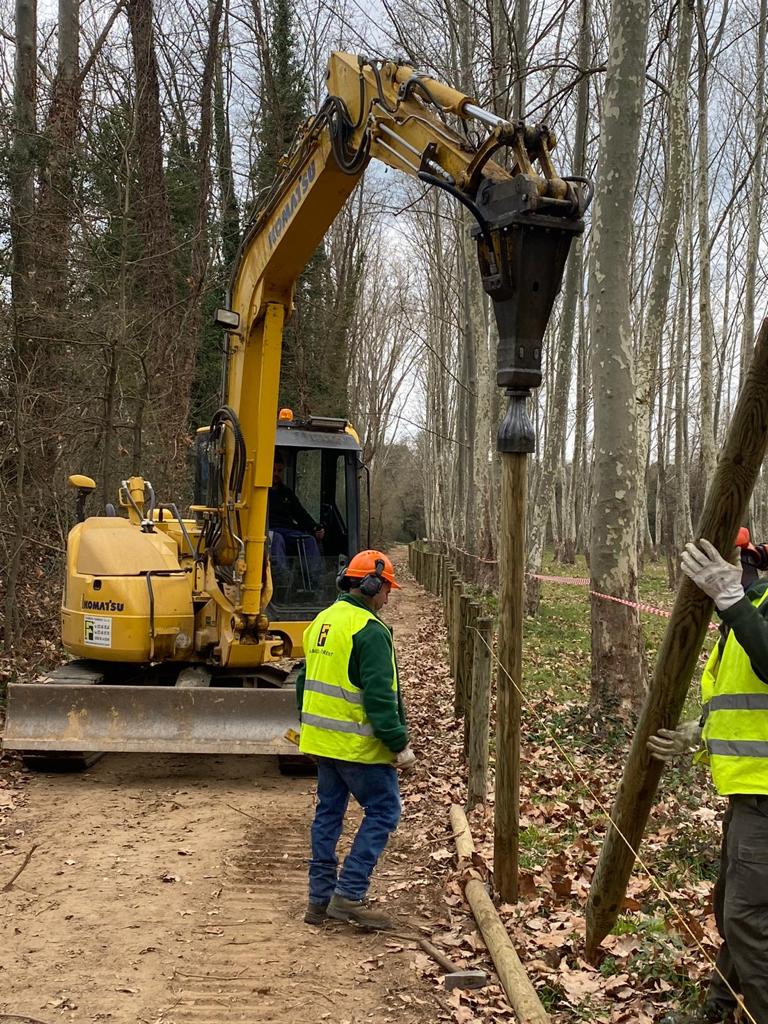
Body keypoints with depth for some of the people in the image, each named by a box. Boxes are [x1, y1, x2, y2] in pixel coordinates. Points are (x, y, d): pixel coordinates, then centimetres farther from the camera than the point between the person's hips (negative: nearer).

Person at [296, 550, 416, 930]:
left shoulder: (321, 621, 12)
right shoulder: (369, 631, -17)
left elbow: (305, 682, 19)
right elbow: (379, 695, -21)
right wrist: (399, 744, -17)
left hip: (321, 739, 9)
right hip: (359, 743, -9)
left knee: (328, 811, 15)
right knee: (383, 811, 1)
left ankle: (319, 898, 20)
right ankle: (349, 895, -3)